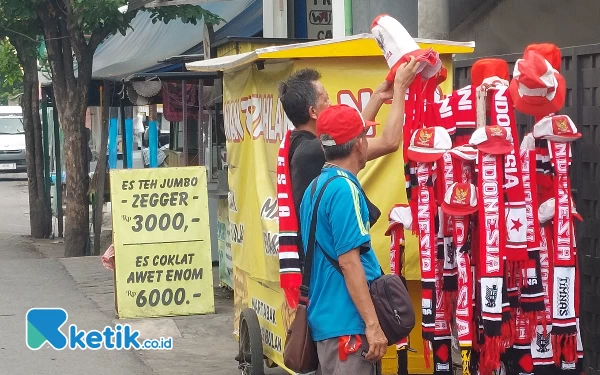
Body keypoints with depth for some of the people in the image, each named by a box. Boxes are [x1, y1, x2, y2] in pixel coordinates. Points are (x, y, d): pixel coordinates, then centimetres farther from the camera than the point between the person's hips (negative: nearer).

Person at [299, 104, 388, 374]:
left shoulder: (317, 186, 13)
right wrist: (373, 324, -20)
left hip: (326, 317, 10)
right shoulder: (344, 189, -16)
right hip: (347, 322, -10)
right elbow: (349, 262, -20)